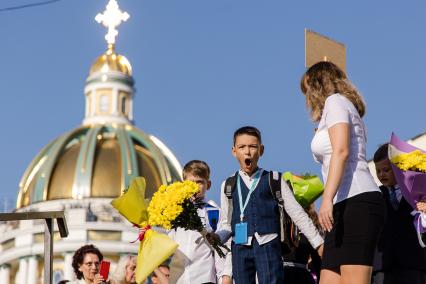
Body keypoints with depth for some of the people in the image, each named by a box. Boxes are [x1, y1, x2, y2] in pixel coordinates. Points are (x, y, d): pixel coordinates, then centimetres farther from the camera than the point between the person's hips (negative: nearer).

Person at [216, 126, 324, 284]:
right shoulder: (229, 186, 12)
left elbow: (297, 214, 7)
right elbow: (227, 223, 14)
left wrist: (318, 243, 4)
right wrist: (217, 238, -7)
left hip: (268, 245, -2)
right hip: (240, 247, 2)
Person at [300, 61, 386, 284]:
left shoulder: (335, 101, 4)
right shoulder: (347, 110, 30)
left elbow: (341, 151, -12)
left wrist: (327, 199, -21)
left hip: (356, 201, -9)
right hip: (344, 207, 9)